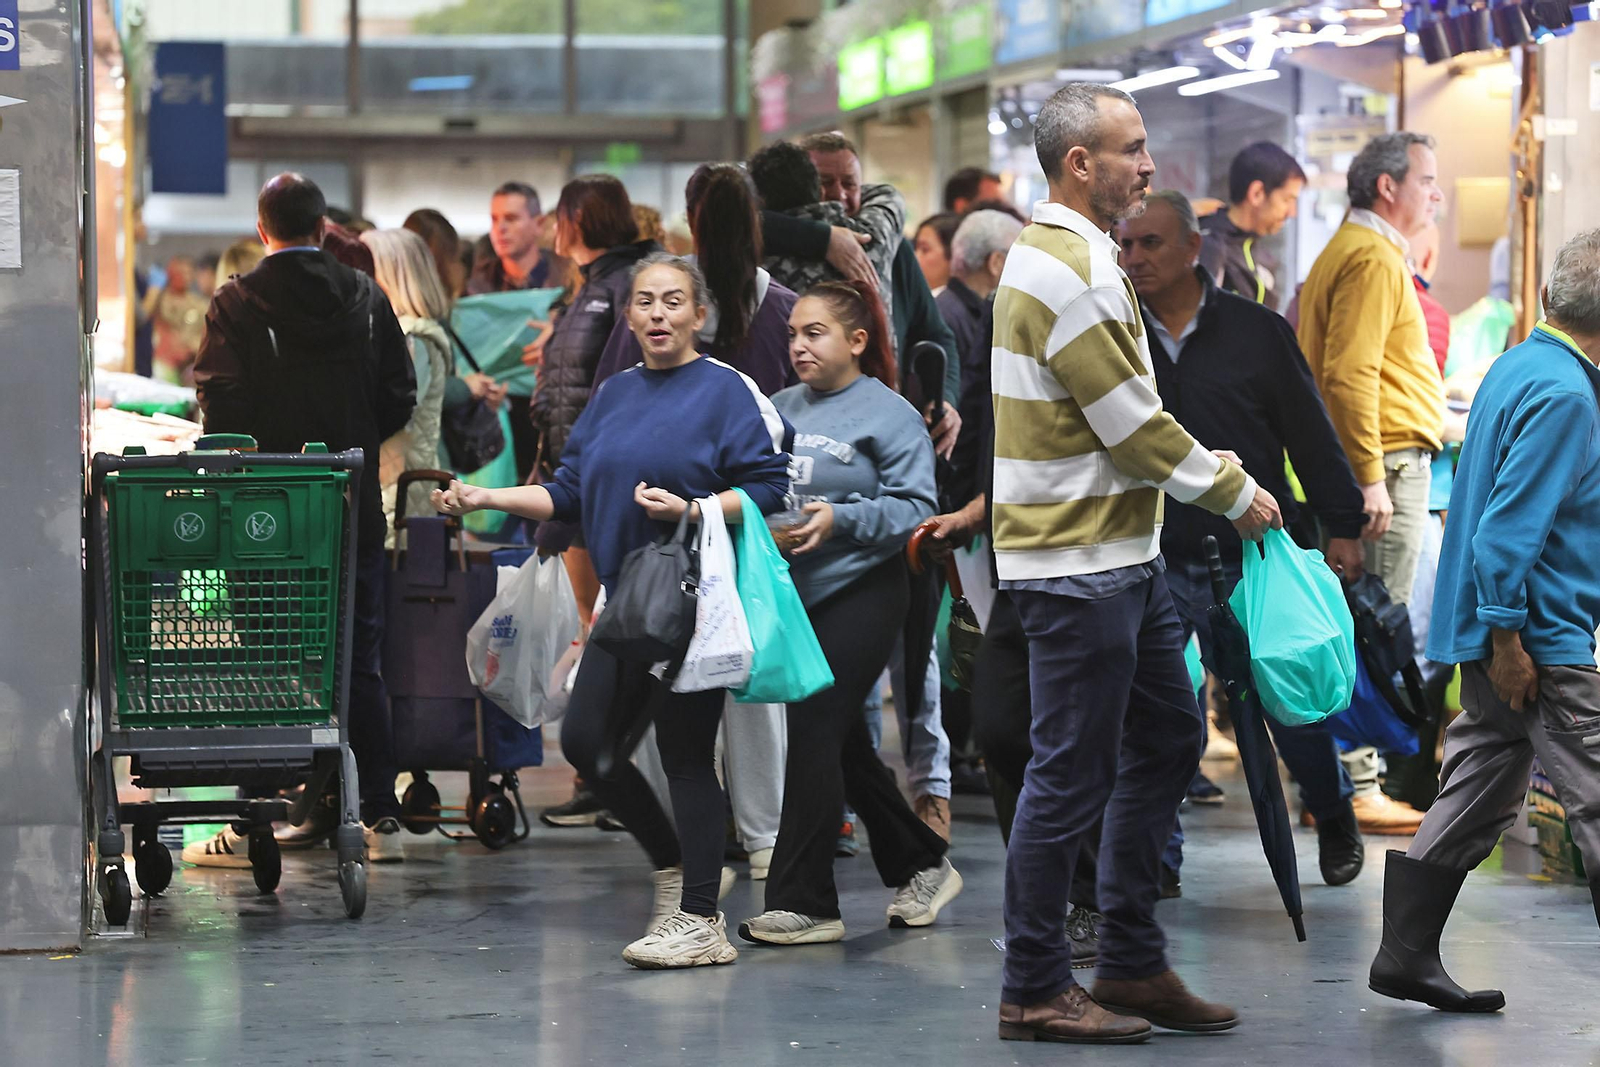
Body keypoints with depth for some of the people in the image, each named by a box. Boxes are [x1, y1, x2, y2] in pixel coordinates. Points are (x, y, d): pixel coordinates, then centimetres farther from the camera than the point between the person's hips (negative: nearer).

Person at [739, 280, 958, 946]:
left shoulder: (888, 414, -6)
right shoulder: (782, 408, 12)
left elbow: (914, 507, -12)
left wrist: (840, 520, -23)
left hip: (861, 594, -7)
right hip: (796, 596, 7)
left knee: (814, 736, -11)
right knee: (843, 746, 12)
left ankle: (803, 903, -7)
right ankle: (921, 865, 28)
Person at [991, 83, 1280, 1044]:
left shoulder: (1083, 257, 16)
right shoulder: (1063, 270, -18)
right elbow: (1133, 423, -18)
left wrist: (1218, 472, 13)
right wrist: (1235, 492, -6)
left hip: (1122, 552, 11)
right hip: (1076, 564, -11)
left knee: (1167, 740, 14)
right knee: (1073, 774, -4)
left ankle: (1132, 965, 21)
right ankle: (1034, 990, 5)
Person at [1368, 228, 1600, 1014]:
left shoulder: (1517, 368, 12)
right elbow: (1510, 523, -23)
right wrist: (1508, 638, -21)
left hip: (1507, 633, 10)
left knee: (1478, 793, 13)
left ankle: (1407, 957, 17)